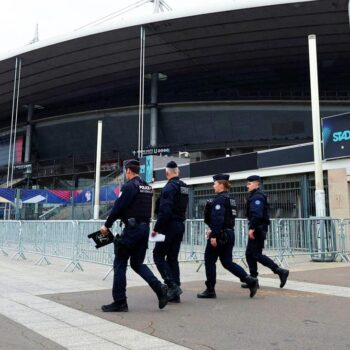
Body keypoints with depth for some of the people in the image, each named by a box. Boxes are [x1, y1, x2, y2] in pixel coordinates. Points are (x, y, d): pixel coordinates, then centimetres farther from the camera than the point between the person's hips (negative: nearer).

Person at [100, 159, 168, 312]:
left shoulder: (129, 186, -10)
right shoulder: (147, 187, 15)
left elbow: (118, 207, -13)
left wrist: (106, 225, -4)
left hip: (132, 228, -8)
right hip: (145, 228, 8)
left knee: (120, 264, 3)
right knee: (137, 264, 16)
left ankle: (119, 302, 7)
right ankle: (159, 287, 0)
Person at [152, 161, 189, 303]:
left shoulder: (169, 187, -14)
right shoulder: (184, 187, 12)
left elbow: (165, 211, -21)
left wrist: (156, 228, -15)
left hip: (169, 226, -8)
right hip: (180, 226, 8)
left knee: (158, 255, 3)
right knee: (173, 258, 12)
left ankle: (172, 285, -8)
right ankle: (174, 293, 13)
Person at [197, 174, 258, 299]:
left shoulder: (219, 199, -14)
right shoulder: (230, 199, 15)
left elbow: (217, 218, -24)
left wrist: (214, 235, -24)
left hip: (220, 235, -9)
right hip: (230, 233, 9)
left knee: (209, 260, 6)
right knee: (227, 262, 12)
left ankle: (210, 290, 14)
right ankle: (250, 280, 1)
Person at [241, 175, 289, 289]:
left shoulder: (257, 196, -14)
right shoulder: (254, 196, 19)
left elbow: (257, 214, -25)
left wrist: (252, 228, -27)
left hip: (257, 229, -10)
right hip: (257, 230, 10)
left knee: (257, 254, -9)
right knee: (249, 254, 11)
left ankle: (281, 271, -5)